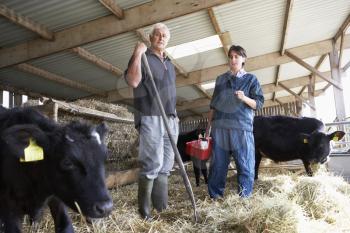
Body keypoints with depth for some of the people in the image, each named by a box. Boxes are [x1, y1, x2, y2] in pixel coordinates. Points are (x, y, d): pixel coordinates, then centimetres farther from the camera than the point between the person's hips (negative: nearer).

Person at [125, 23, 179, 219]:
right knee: (153, 163, -10)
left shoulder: (169, 63, 23)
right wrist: (138, 54, -16)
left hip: (170, 119, 7)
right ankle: (144, 208, 2)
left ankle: (161, 206, 17)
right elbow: (133, 81, -17)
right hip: (151, 118, -7)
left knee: (166, 164, 7)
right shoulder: (142, 57, 2)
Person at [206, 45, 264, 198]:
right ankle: (215, 196, 11)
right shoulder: (220, 79, 19)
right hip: (220, 127, 2)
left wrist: (244, 98, -14)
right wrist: (208, 126, 14)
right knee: (218, 164, 3)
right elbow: (213, 105, 19)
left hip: (242, 128, -2)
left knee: (245, 164, -2)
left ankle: (244, 197, 8)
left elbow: (259, 104, 5)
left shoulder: (250, 79, 11)